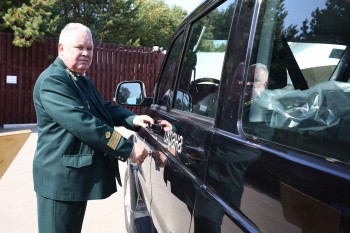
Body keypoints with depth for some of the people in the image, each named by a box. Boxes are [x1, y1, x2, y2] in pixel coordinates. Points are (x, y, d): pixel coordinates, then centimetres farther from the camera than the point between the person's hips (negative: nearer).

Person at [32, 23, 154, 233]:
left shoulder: (82, 80, 15)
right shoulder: (52, 81, -18)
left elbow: (106, 108, 15)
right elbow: (83, 124, -28)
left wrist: (133, 119, -5)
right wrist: (128, 149, -26)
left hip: (78, 174, 10)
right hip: (61, 177, -10)